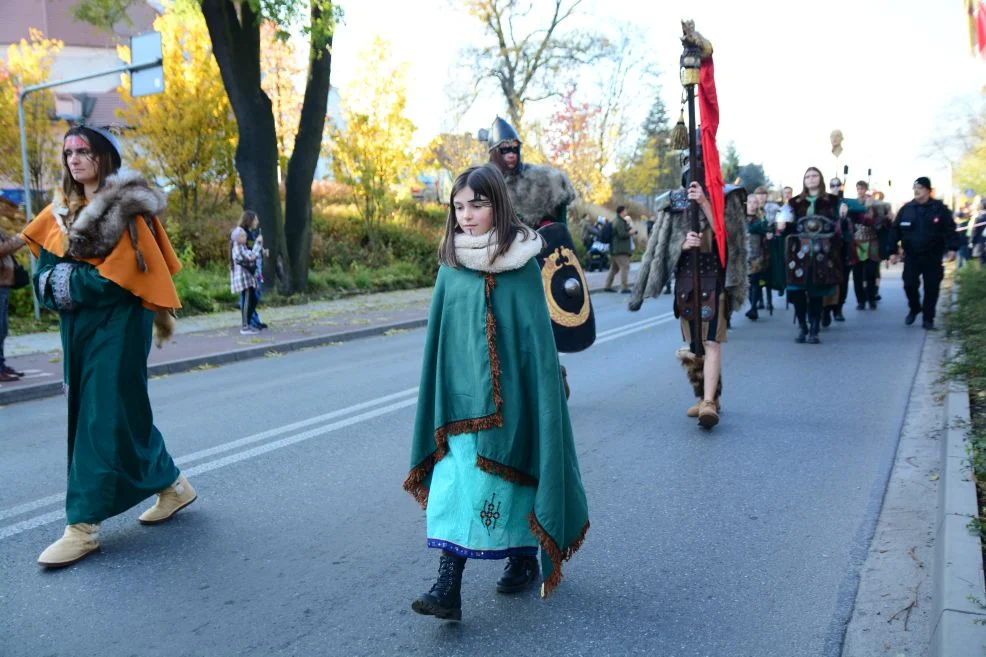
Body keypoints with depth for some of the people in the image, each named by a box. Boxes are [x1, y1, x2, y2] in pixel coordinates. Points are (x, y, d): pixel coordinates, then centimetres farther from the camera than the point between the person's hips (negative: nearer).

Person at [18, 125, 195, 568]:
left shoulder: (128, 209, -9)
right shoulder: (62, 212, 13)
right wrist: (53, 285, -10)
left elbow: (126, 275, -16)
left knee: (106, 417, -6)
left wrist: (72, 282, -12)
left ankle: (84, 525, -2)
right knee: (103, 411, 14)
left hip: (117, 324, -8)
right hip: (76, 324, 8)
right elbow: (45, 267, 10)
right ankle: (172, 485, 29)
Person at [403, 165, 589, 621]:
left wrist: (537, 391, -8)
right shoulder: (451, 267, 4)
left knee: (508, 473, 7)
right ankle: (448, 586, -1)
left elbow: (536, 335, -6)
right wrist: (442, 393, 9)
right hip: (460, 392, 3)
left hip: (508, 393, -3)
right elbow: (439, 336, 9)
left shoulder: (521, 265, -7)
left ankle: (524, 557, 31)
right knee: (454, 481, -2)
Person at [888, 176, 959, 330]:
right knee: (909, 284, -3)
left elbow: (950, 230, -6)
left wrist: (952, 248, -17)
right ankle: (914, 309, 25)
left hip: (932, 257, -1)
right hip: (911, 256, 2)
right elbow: (895, 230, 5)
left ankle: (928, 319, 11)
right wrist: (893, 251, 0)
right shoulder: (906, 209, 4)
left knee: (931, 288, 1)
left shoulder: (939, 208, -2)